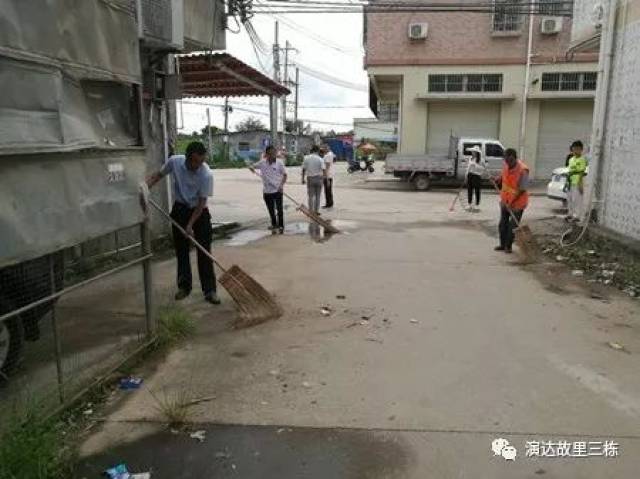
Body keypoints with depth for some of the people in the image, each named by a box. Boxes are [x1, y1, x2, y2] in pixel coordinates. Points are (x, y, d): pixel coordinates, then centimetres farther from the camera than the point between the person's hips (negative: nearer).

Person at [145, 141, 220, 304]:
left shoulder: (206, 175, -26)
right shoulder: (174, 161, -16)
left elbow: (201, 203, -20)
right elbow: (159, 175, 4)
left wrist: (190, 225, -22)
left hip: (199, 212, -3)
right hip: (180, 209, 3)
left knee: (204, 252, -5)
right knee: (181, 251, 8)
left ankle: (209, 290, 0)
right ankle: (184, 286, 20)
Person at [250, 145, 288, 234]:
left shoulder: (279, 162, -5)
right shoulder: (262, 162, 0)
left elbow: (284, 174, -1)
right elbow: (252, 167, 13)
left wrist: (282, 184, -13)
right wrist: (252, 168, -10)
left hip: (277, 190, -2)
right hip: (267, 190, 2)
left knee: (279, 209, 0)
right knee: (271, 210, 11)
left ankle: (281, 226, 12)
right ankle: (274, 225, 26)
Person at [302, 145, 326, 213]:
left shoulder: (306, 158, -2)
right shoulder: (320, 159, -8)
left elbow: (303, 169, 2)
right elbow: (324, 170, -14)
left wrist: (303, 179, 11)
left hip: (310, 178, 1)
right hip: (318, 178, -1)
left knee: (310, 196, 10)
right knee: (317, 196, 10)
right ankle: (316, 211, 13)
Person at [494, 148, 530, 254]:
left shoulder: (523, 170, -25)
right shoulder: (506, 165, -7)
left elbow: (522, 189, -21)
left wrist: (511, 201, -23)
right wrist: (498, 180, -6)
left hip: (517, 202, -6)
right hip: (505, 200, 6)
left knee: (513, 226, 4)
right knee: (503, 224, 15)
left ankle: (508, 246, 20)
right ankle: (503, 244, 30)